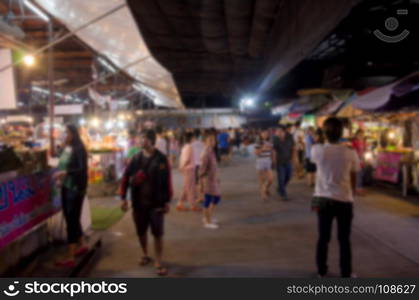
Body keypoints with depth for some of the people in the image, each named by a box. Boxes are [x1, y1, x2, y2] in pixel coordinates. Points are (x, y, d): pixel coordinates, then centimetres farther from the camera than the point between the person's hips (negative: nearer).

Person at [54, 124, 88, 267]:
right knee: (71, 218, 17)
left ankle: (70, 257, -1)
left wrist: (65, 172, -29)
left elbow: (82, 169, -20)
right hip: (66, 187, 8)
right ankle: (81, 245, 35)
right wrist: (60, 175, 1)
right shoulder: (66, 149, 9)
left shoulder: (79, 149, -14)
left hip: (75, 188, -8)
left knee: (72, 219, -6)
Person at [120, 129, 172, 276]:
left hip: (156, 203, -3)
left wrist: (167, 201, -5)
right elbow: (125, 178, 5)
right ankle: (145, 255, 38)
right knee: (141, 232, 15)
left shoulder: (161, 159, -7)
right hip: (138, 203, 3)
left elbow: (167, 181, -5)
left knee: (158, 234, 1)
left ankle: (158, 263, 11)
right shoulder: (136, 159, 1)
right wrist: (123, 198, 0)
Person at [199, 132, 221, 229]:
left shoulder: (212, 151, 7)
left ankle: (209, 217, 33)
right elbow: (202, 169, -20)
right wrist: (201, 184, -19)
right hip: (208, 179, -9)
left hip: (214, 179, 9)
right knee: (208, 199, 2)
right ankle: (207, 222, 15)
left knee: (217, 197, 17)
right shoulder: (206, 153, -20)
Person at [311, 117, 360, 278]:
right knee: (344, 240, 12)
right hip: (344, 200, -1)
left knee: (323, 238, 13)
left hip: (323, 199, 1)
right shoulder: (350, 153, -10)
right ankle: (346, 274, 21)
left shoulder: (318, 150, -9)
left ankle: (322, 272, 24)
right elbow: (353, 179, 1)